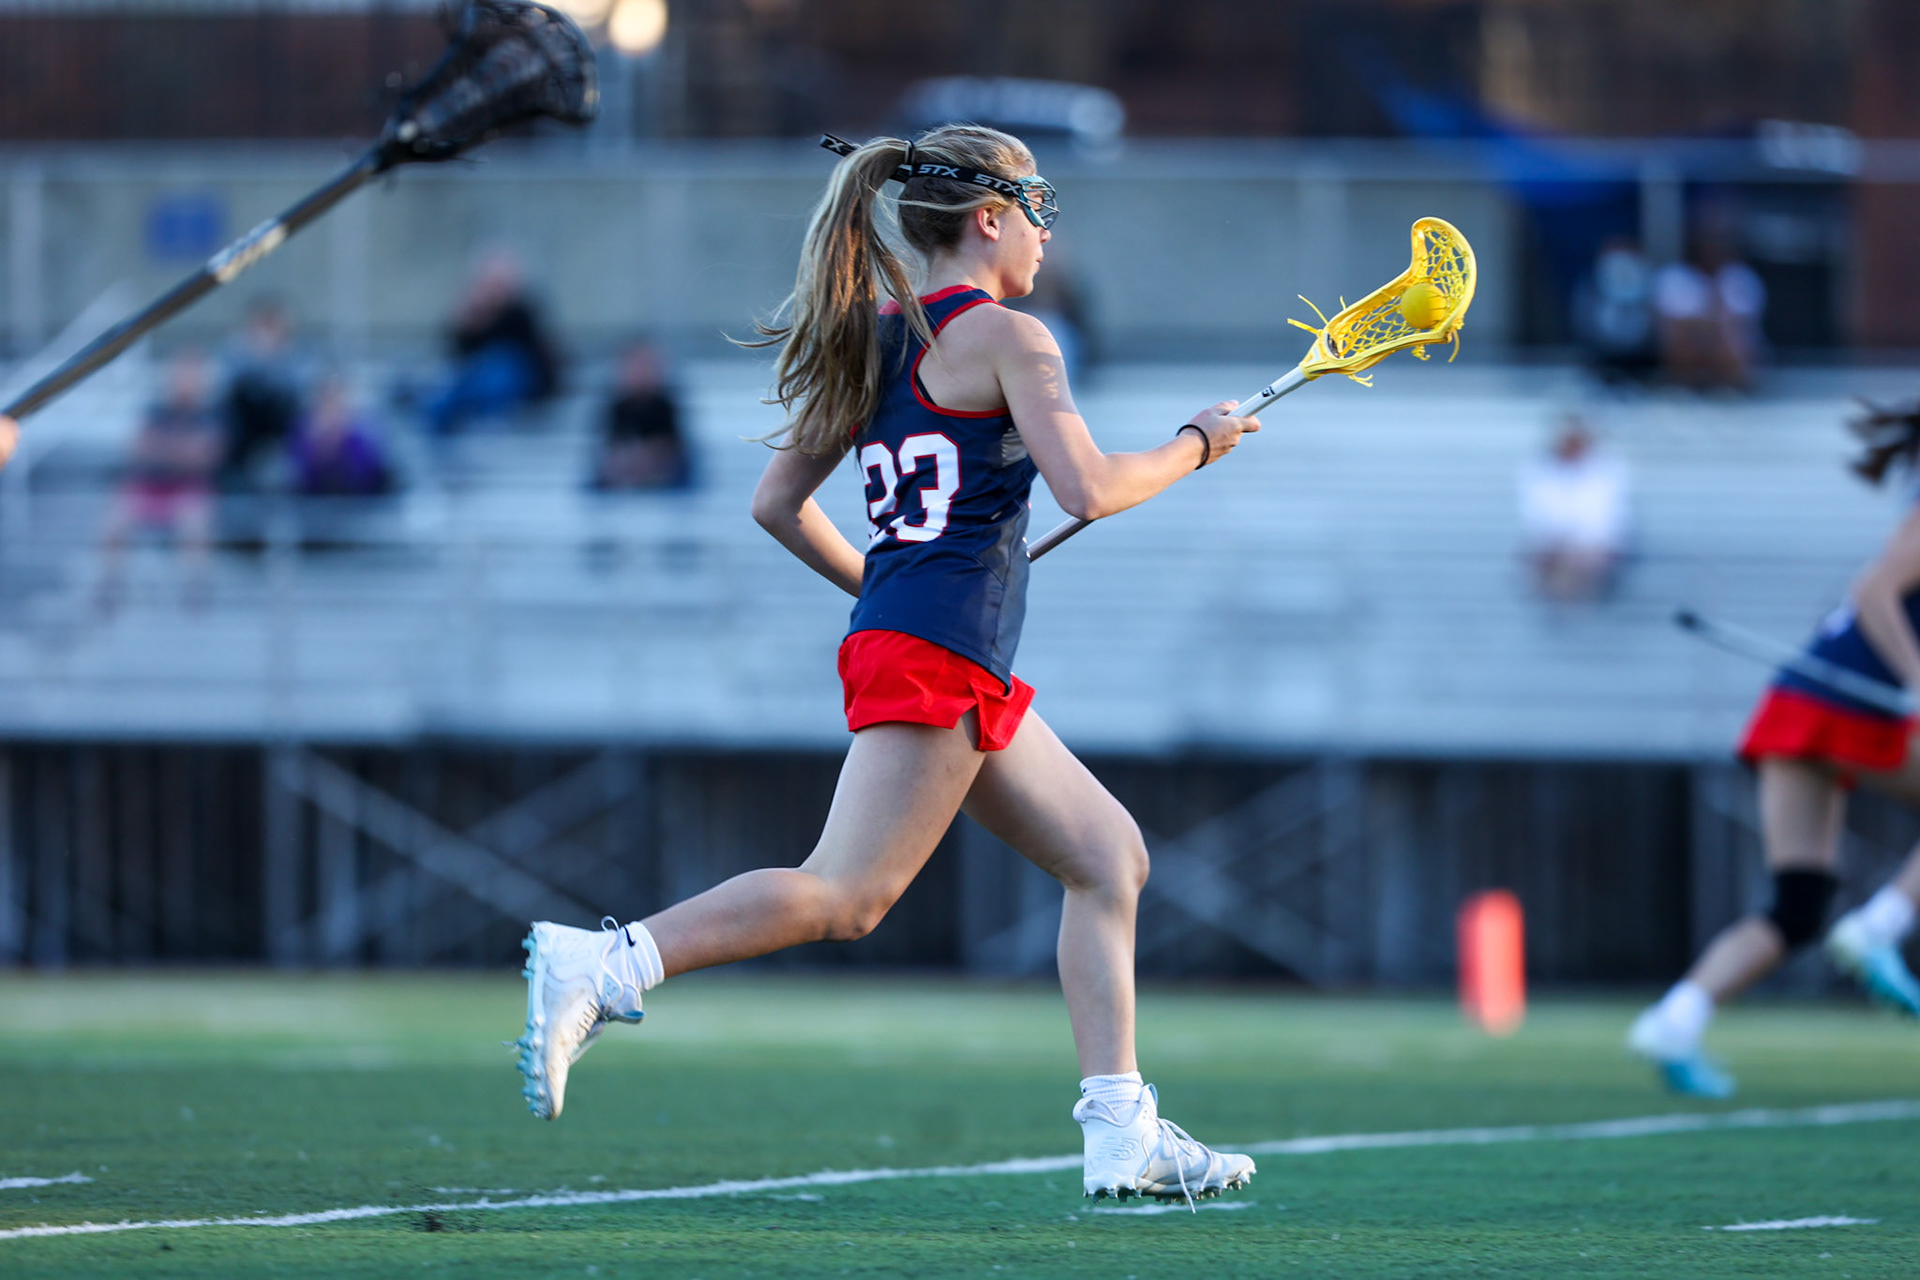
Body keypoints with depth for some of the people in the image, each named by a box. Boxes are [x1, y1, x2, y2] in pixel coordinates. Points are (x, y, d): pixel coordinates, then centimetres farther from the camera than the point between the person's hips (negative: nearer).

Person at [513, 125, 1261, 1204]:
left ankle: (1123, 1136, 10)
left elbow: (779, 503, 18)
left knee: (1111, 854, 14)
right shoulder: (1005, 338, -7)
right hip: (941, 656, -10)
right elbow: (1090, 488, -17)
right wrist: (1193, 447, 0)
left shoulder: (881, 339, 17)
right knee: (848, 893, -16)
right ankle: (602, 966, -23)